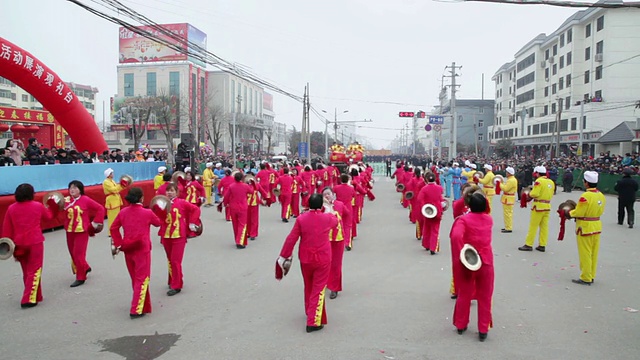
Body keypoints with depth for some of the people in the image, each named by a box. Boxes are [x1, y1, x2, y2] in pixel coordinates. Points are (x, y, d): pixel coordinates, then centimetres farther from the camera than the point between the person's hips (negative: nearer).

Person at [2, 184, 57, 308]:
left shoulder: (11, 208, 2)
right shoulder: (38, 206, -4)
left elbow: (7, 229, 3)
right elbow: (49, 216, 15)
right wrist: (52, 207, 32)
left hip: (19, 244, 4)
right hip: (35, 243, -3)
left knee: (27, 272, 16)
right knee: (34, 271, 2)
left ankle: (34, 296, 26)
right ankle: (29, 299, -5)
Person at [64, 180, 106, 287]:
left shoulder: (85, 200, -10)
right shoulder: (66, 200, 3)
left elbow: (100, 209, -5)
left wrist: (96, 222, -5)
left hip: (81, 231, -5)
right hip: (70, 231, 5)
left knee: (78, 254, -5)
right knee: (73, 254, 15)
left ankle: (80, 278, 7)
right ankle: (85, 268, 40)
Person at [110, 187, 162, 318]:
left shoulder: (123, 212, 1)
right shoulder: (147, 213, -11)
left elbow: (113, 228, 4)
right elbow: (158, 223, 6)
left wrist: (119, 244, 7)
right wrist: (155, 214, 25)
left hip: (127, 249, 5)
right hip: (142, 249, -5)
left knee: (135, 278, 18)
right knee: (142, 279, 1)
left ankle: (143, 305, 32)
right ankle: (137, 310, -4)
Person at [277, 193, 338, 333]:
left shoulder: (301, 218, -10)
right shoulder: (328, 218, -8)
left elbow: (291, 238, -7)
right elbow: (336, 221, 17)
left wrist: (283, 256, 1)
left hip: (305, 259, 2)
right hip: (323, 259, -2)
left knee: (308, 287, 22)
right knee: (318, 289, 4)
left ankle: (310, 313, 40)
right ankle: (313, 322, 1)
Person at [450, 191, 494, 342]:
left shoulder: (464, 219, -14)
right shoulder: (489, 219, -1)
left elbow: (456, 236, -30)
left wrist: (461, 255, -22)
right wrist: (482, 202, 15)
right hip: (486, 262, 2)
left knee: (464, 295, 15)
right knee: (485, 298, 12)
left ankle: (461, 325, 27)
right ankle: (483, 330, 17)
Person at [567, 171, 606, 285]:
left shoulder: (585, 196, -22)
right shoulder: (601, 195, 2)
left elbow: (578, 213, -20)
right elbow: (601, 211, 11)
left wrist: (570, 213, -1)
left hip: (585, 228, -8)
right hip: (597, 226, 8)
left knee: (585, 254, 2)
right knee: (594, 253, 15)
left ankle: (586, 278, 9)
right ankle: (591, 276, 25)